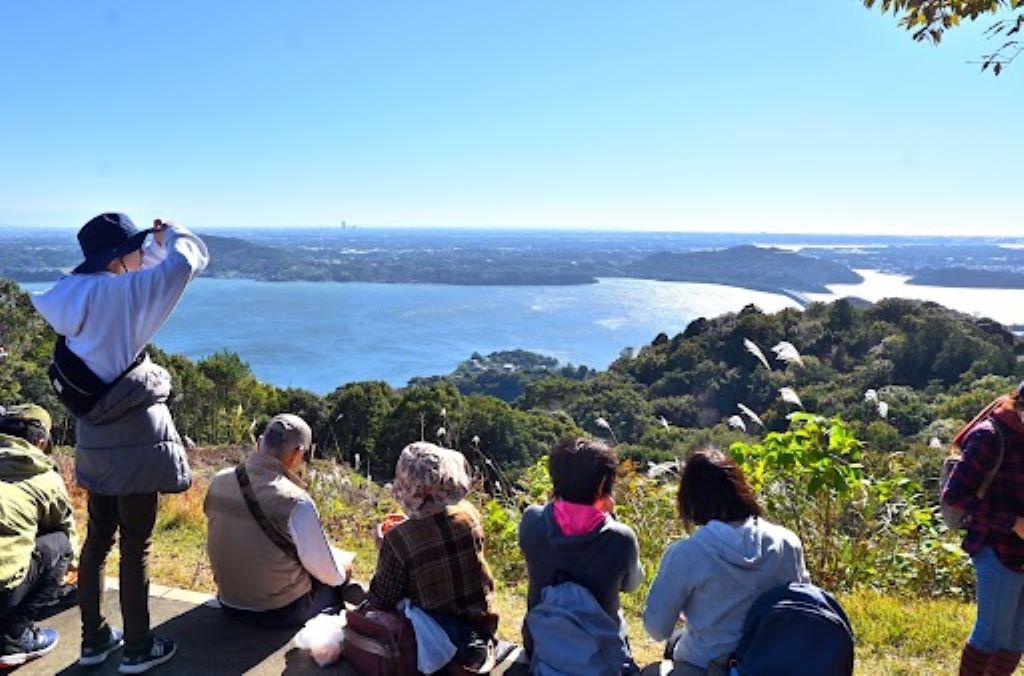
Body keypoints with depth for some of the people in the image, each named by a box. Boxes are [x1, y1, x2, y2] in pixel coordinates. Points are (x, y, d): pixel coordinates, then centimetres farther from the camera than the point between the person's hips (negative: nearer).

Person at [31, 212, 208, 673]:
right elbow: (191, 257, -16)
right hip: (134, 437, -7)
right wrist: (169, 234, 7)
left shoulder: (72, 293, 5)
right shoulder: (126, 290, -15)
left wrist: (152, 247, 22)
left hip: (92, 437, 7)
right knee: (135, 546, 4)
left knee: (97, 538, 18)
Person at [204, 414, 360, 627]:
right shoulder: (295, 502, -27)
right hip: (280, 613, -6)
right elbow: (329, 573, -17)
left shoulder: (218, 482, -8)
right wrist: (343, 568, 6)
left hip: (229, 605, 6)